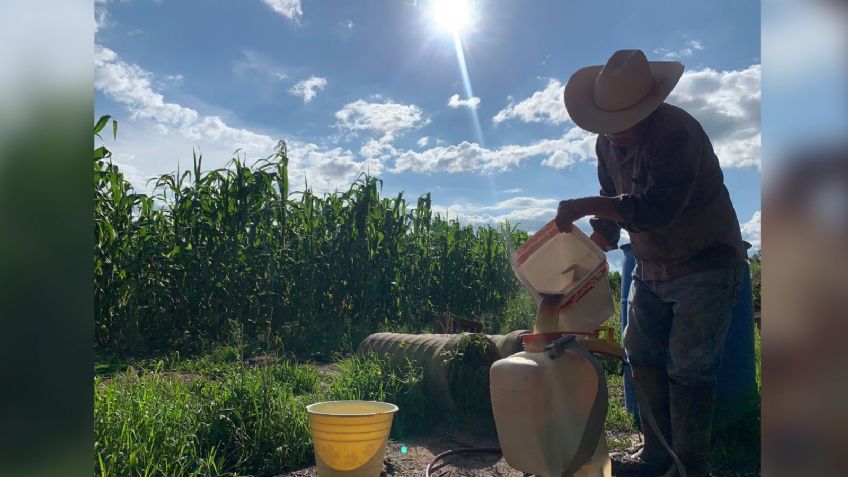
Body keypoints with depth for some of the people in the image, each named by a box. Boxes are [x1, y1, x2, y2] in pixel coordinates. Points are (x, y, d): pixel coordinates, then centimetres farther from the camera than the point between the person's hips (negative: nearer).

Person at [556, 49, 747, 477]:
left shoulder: (677, 132, -25)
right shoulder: (608, 141, -1)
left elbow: (657, 206, -35)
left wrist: (583, 207, -32)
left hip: (705, 265, -7)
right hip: (651, 267, 8)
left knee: (688, 367, -6)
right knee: (642, 357, 9)